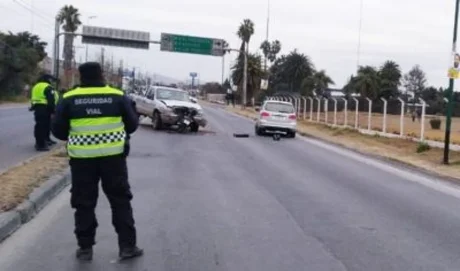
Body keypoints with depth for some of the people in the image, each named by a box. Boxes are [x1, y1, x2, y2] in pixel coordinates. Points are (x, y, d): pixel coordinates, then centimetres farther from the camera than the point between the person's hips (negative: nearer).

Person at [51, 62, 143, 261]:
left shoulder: (69, 99, -1)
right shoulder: (118, 96, -2)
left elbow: (58, 130, 2)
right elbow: (132, 125, 6)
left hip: (82, 158, 0)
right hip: (113, 156, 0)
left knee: (84, 203, 12)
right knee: (120, 201, 11)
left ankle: (85, 248, 16)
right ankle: (127, 246, 13)